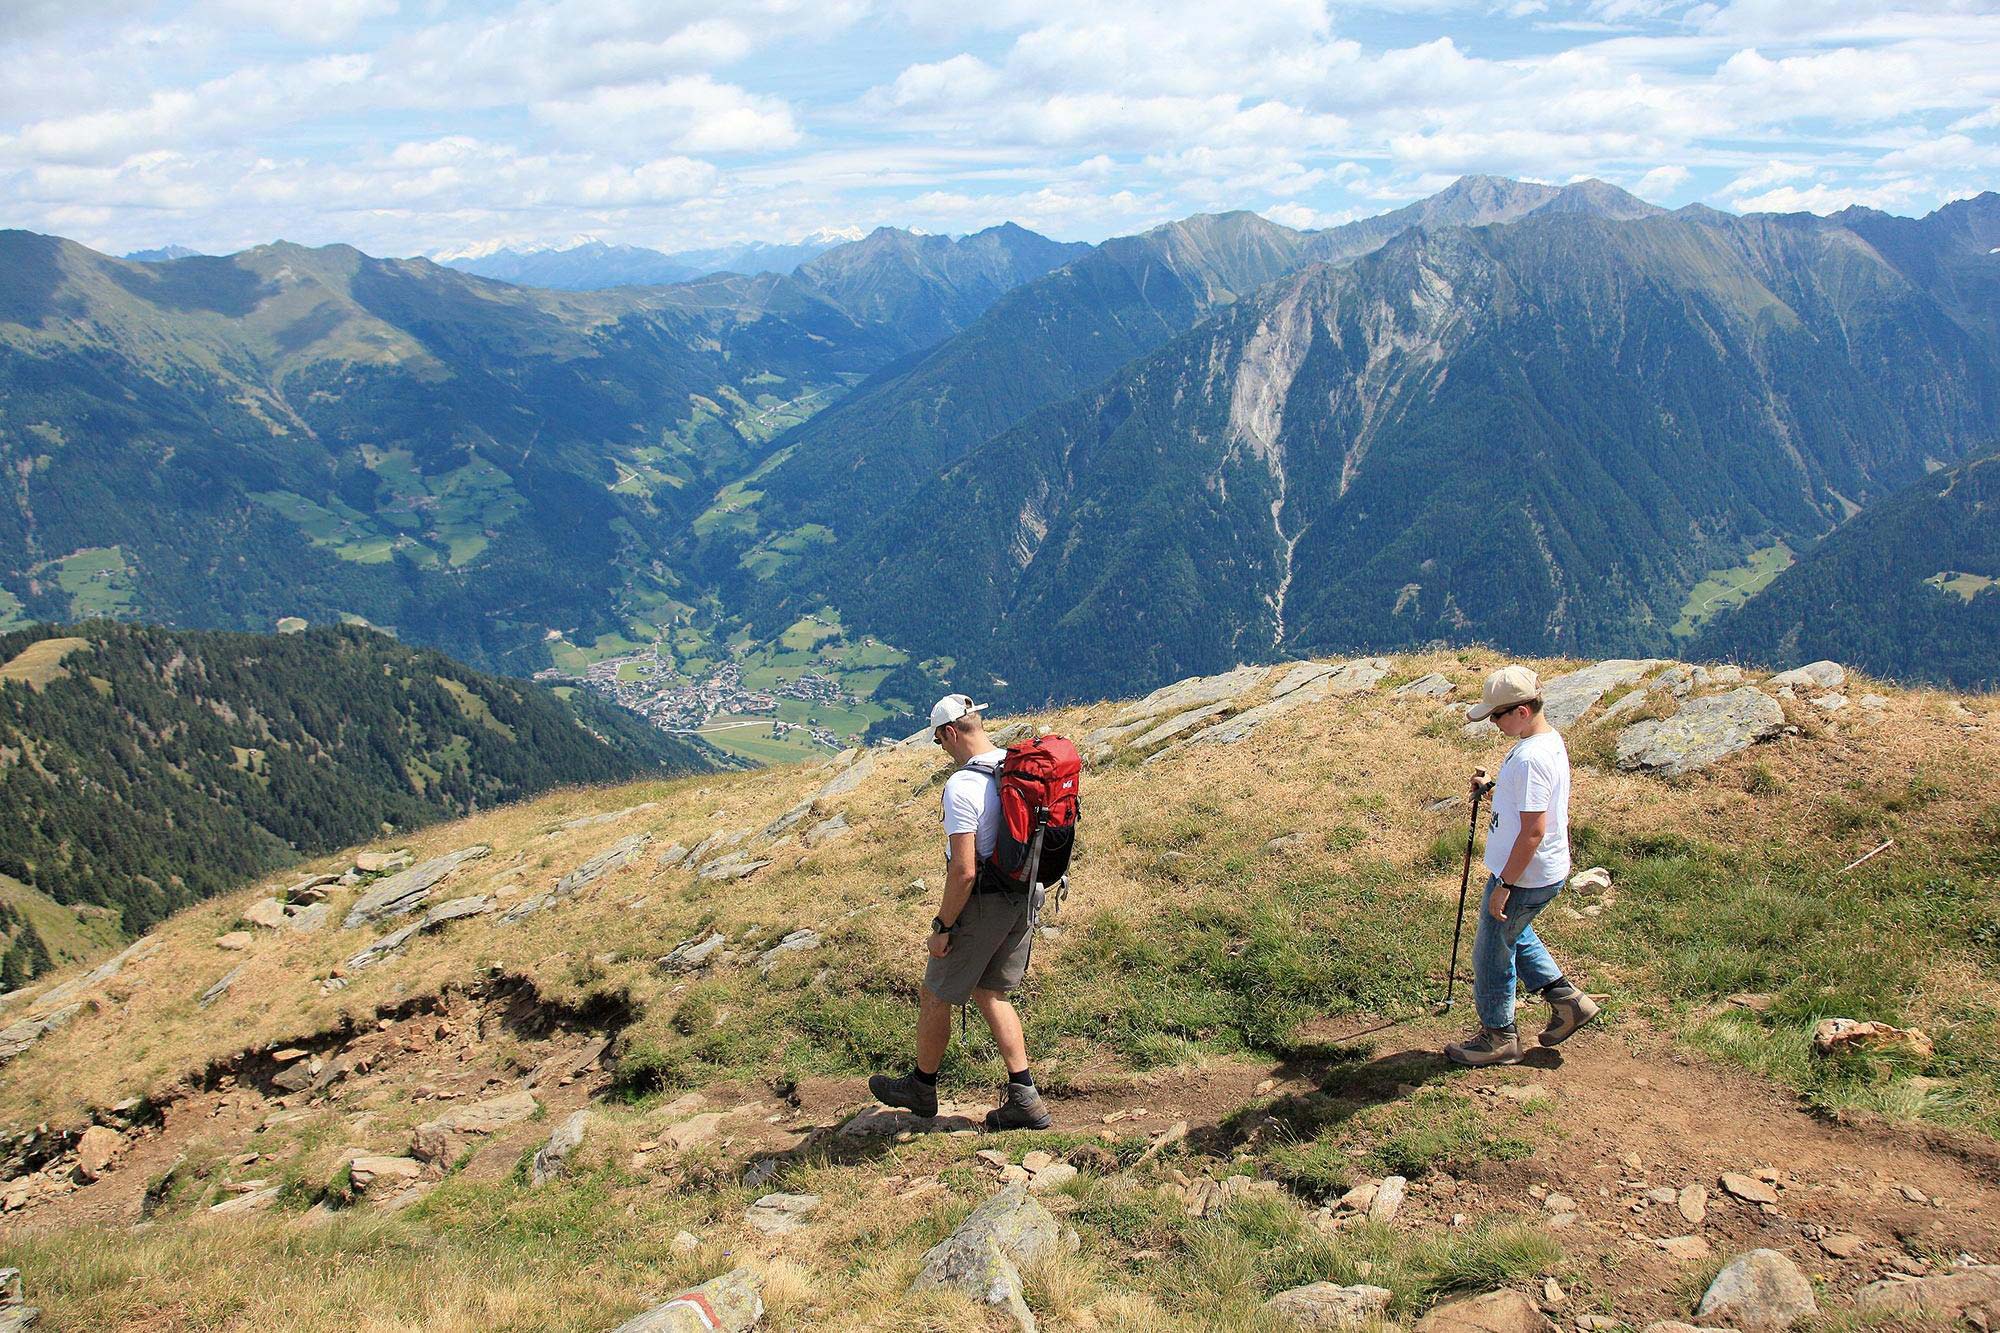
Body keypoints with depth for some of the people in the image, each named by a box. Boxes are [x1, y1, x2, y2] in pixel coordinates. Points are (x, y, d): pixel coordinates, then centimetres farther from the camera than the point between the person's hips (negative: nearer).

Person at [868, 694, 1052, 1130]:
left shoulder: (963, 786, -23)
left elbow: (964, 870, -25)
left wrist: (942, 927, -15)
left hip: (981, 904, -8)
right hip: (1022, 899, 8)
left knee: (935, 996, 12)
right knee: (990, 995, 20)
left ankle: (921, 1087, 31)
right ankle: (1023, 1097, 14)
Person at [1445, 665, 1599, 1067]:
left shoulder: (1530, 758, -28)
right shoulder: (1551, 740, 5)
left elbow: (1534, 830, -28)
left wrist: (1505, 885, -23)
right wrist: (1493, 789, 7)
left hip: (1524, 877, -10)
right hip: (1549, 872, 10)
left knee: (1493, 951, 7)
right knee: (1512, 935, 30)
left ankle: (1498, 1037, 23)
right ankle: (1566, 999, 32)